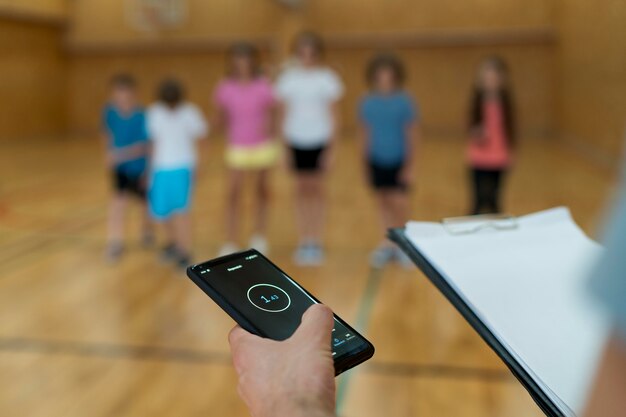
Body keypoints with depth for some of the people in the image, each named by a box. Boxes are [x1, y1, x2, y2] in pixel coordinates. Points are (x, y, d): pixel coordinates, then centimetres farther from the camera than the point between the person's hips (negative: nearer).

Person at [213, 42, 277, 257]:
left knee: (262, 191, 13)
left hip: (263, 147, 1)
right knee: (233, 194, -5)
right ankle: (230, 244, 3)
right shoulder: (225, 88, -3)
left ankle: (259, 237, 31)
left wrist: (268, 125, -20)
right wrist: (219, 121, -20)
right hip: (237, 148, 0)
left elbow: (272, 114, 0)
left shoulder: (263, 86, -5)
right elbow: (221, 118, 2)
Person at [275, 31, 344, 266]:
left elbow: (332, 114, -1)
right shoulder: (288, 78, 1)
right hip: (297, 140, 1)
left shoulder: (327, 78, -2)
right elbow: (284, 113, 3)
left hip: (319, 140, -1)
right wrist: (285, 145, -2)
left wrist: (330, 147, -6)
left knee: (316, 188, 3)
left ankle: (316, 243, 10)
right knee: (302, 189, 6)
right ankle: (304, 242, 13)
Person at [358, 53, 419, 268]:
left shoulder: (404, 101, -8)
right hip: (376, 160, 3)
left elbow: (411, 133, -6)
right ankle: (388, 244, 22)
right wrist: (365, 160, 8)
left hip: (398, 160, -3)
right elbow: (365, 132, 7)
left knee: (399, 203, -6)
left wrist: (410, 164, -8)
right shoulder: (367, 103, 0)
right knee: (383, 202, 11)